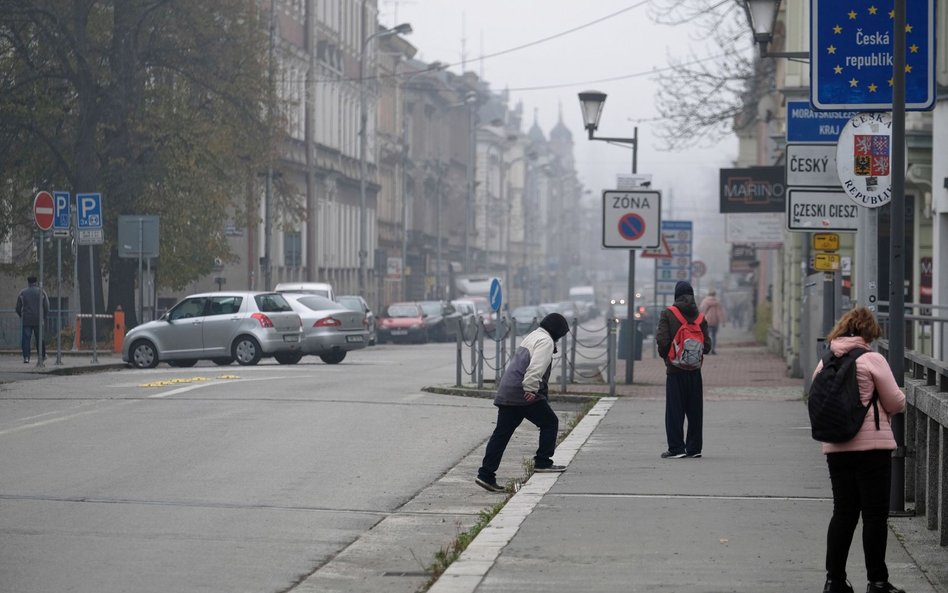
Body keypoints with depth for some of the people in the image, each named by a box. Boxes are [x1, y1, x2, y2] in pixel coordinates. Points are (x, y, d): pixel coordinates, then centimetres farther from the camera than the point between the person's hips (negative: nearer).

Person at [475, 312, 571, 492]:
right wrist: (531, 389, -25)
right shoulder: (546, 341, -5)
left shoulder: (532, 337, 27)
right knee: (550, 423, 7)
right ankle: (542, 462, 6)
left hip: (506, 393, 9)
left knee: (501, 433, 6)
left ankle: (486, 474, 2)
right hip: (523, 395, -9)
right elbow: (536, 367, -20)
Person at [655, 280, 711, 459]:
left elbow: (662, 340, -13)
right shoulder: (700, 316, 4)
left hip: (675, 369, -3)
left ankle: (676, 448, -3)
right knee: (694, 410, 10)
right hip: (694, 370, 3)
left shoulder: (668, 314, -6)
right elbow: (707, 345, -1)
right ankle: (694, 448, 13)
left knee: (674, 410, 0)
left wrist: (665, 356, 6)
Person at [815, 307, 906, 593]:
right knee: (875, 514, 2)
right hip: (872, 446, -5)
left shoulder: (825, 362, 6)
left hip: (836, 448, 5)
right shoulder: (872, 360, -9)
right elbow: (895, 403, -6)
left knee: (844, 512, 13)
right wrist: (901, 397, 16)